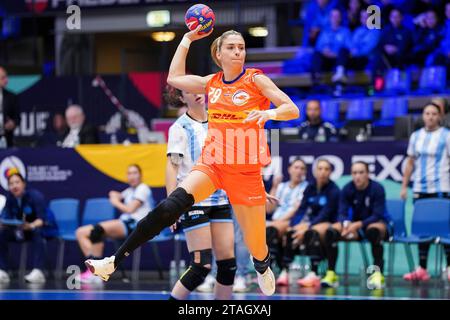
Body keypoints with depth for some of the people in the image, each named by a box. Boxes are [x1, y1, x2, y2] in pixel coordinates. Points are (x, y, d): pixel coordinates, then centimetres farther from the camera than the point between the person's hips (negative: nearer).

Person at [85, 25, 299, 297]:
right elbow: (175, 78, 20)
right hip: (212, 164, 2)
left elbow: (292, 110, -8)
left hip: (246, 170, -2)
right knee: (172, 206, -25)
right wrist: (187, 39, 20)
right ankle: (115, 261, -27)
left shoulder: (256, 79, -4)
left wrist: (270, 113, -29)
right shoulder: (212, 82, 8)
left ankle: (263, 269, 43)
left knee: (256, 245, 4)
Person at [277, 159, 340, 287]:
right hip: (311, 221, 5)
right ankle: (284, 272, -28)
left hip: (327, 223, -5)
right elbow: (302, 209, 3)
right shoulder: (310, 188, 8)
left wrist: (307, 227, -28)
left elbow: (325, 213, -17)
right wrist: (293, 225, -15)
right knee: (291, 232, -25)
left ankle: (314, 275, -45)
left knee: (312, 232, -37)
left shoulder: (333, 190, -8)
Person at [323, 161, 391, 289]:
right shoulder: (347, 189, -5)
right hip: (355, 225, 4)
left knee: (373, 230, -41)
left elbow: (377, 215, -22)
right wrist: (346, 224, -33)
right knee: (331, 231, -21)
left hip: (376, 223, -4)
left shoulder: (377, 189, -16)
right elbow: (342, 213, -9)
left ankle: (378, 274, -39)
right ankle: (331, 274, -15)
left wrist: (358, 225, -36)